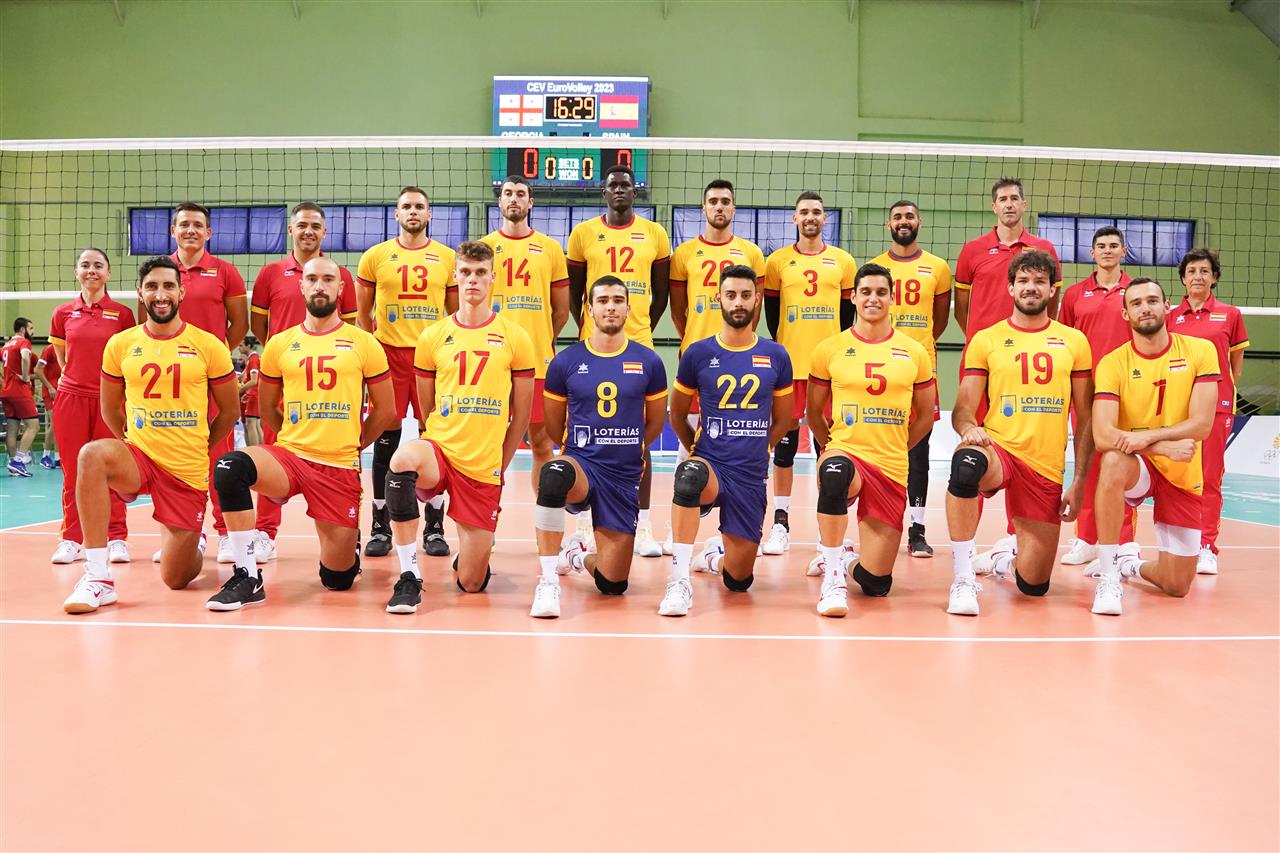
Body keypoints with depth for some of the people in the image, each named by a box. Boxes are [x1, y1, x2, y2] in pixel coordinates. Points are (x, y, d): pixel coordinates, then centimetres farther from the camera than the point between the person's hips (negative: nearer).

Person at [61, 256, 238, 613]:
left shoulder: (208, 345, -4)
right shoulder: (120, 345, 1)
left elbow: (230, 411, 6)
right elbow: (110, 409, 15)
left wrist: (197, 447, 8)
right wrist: (134, 441, 8)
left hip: (189, 472, -1)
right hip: (138, 460, 1)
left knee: (176, 579, 3)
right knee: (92, 454, -35)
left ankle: (193, 541, 43)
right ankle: (98, 578, -27)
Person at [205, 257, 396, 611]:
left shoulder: (364, 344, 2)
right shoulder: (279, 345, 7)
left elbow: (385, 411, 8)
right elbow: (266, 407, 18)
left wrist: (353, 445, 10)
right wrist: (295, 438, 12)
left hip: (341, 468, -1)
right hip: (288, 457, 1)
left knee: (338, 578, 1)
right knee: (230, 467, -33)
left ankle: (349, 539, 40)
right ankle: (248, 578, -21)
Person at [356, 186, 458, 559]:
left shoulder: (448, 258, 7)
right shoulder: (375, 256, 6)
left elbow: (456, 313, 11)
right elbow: (362, 312, 9)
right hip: (389, 354, 0)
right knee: (385, 442, 3)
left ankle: (435, 528, 12)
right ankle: (380, 528, 12)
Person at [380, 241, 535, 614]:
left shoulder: (515, 338, 1)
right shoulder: (432, 337, 5)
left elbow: (521, 415, 5)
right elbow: (426, 409, 13)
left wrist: (498, 466, 5)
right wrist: (447, 444, 7)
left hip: (485, 470, 0)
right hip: (439, 451, 0)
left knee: (472, 584, 0)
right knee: (404, 457, -39)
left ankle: (469, 547, 40)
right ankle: (409, 577, -24)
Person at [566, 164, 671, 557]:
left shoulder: (655, 234, 7)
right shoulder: (583, 233, 5)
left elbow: (661, 292, 12)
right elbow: (573, 291, 10)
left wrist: (642, 329, 8)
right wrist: (586, 329, 4)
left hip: (639, 346, 0)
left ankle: (643, 528, 7)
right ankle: (584, 522, 15)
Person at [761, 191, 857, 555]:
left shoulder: (844, 261, 8)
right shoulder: (777, 261, 6)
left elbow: (848, 313, 10)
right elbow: (771, 313, 9)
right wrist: (782, 349, 4)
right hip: (789, 364, 0)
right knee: (785, 442, 2)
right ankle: (781, 523, 9)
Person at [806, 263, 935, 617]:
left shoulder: (915, 352, 5)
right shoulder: (829, 349, 2)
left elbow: (925, 416, 16)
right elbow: (814, 412, 13)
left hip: (891, 468, 2)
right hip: (844, 453, -2)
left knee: (876, 584, 0)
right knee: (834, 474, -43)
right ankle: (833, 576, -28)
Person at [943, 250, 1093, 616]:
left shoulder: (1074, 341, 8)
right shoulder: (985, 340, 4)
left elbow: (1084, 418, 9)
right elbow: (963, 409, 0)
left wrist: (1079, 482, 2)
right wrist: (969, 428, -24)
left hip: (1047, 471, 2)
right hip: (998, 449, -2)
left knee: (1034, 585, 1)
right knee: (966, 463, -41)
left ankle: (1003, 555, 39)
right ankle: (962, 577, -28)